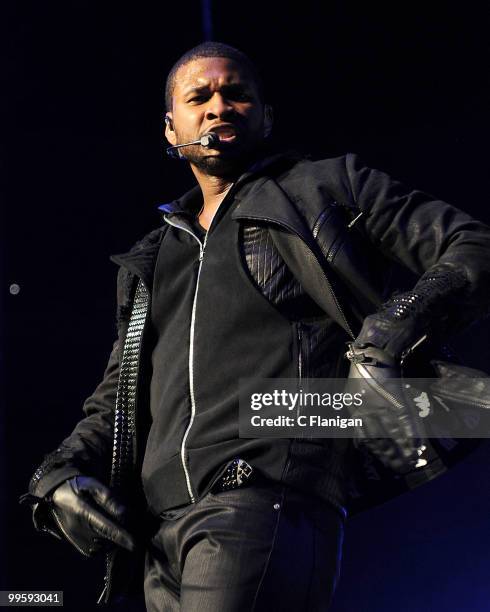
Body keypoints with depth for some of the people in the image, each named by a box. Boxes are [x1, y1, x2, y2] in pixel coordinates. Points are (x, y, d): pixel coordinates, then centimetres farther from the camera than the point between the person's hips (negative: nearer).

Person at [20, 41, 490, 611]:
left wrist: (406, 315, -13)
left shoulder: (329, 187, 14)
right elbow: (116, 397, 29)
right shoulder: (150, 260, 29)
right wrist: (60, 475, 9)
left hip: (269, 501, -6)